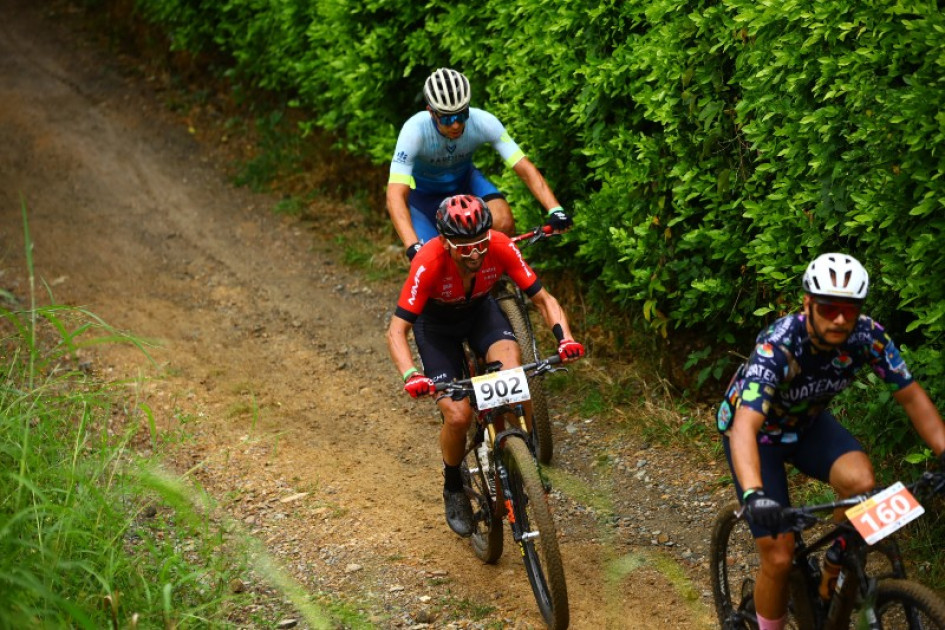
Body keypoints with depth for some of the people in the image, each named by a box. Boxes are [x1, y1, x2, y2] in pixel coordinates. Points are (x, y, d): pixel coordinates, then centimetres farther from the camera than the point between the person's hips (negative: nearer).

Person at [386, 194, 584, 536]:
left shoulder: (501, 247, -30)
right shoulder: (428, 263, -37)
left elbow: (544, 299, -22)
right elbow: (396, 331, -34)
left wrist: (565, 338, -40)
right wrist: (411, 377, -51)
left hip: (480, 310, 2)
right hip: (436, 322, -2)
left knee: (512, 371, -30)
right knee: (458, 415, -18)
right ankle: (453, 489, 12)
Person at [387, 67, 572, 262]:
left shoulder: (483, 122, -29)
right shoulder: (415, 130, -35)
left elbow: (525, 169, -28)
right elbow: (395, 196, -42)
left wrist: (555, 209, -43)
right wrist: (413, 246, -56)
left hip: (464, 181, 2)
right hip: (422, 192, -2)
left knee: (503, 223, -26)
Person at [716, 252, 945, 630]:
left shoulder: (867, 336, -23)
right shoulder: (778, 347, -37)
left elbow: (911, 397, -14)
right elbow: (745, 426, -48)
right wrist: (753, 495, -63)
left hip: (807, 422, 4)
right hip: (757, 429, -4)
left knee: (861, 482, -28)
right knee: (779, 559, -12)